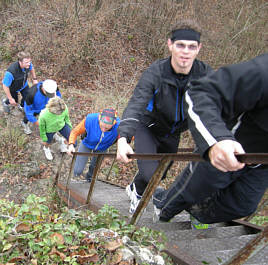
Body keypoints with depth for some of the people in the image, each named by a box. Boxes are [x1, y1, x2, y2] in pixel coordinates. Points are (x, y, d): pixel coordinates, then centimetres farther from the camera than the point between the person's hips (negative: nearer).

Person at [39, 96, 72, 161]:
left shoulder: (65, 109, -35)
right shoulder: (43, 115, -42)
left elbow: (66, 118, -9)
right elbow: (42, 128, -20)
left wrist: (70, 128, 6)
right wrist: (44, 140, -5)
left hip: (62, 126, 2)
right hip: (49, 129, -2)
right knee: (48, 142, 23)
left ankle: (62, 142, 39)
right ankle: (46, 148, 62)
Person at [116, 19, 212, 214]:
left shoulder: (205, 74, -20)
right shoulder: (156, 72, -28)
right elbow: (136, 105, -38)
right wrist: (123, 139, -54)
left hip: (172, 133, 4)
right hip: (148, 128, -4)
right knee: (149, 174, -21)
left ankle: (135, 189, 54)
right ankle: (138, 192, 18)